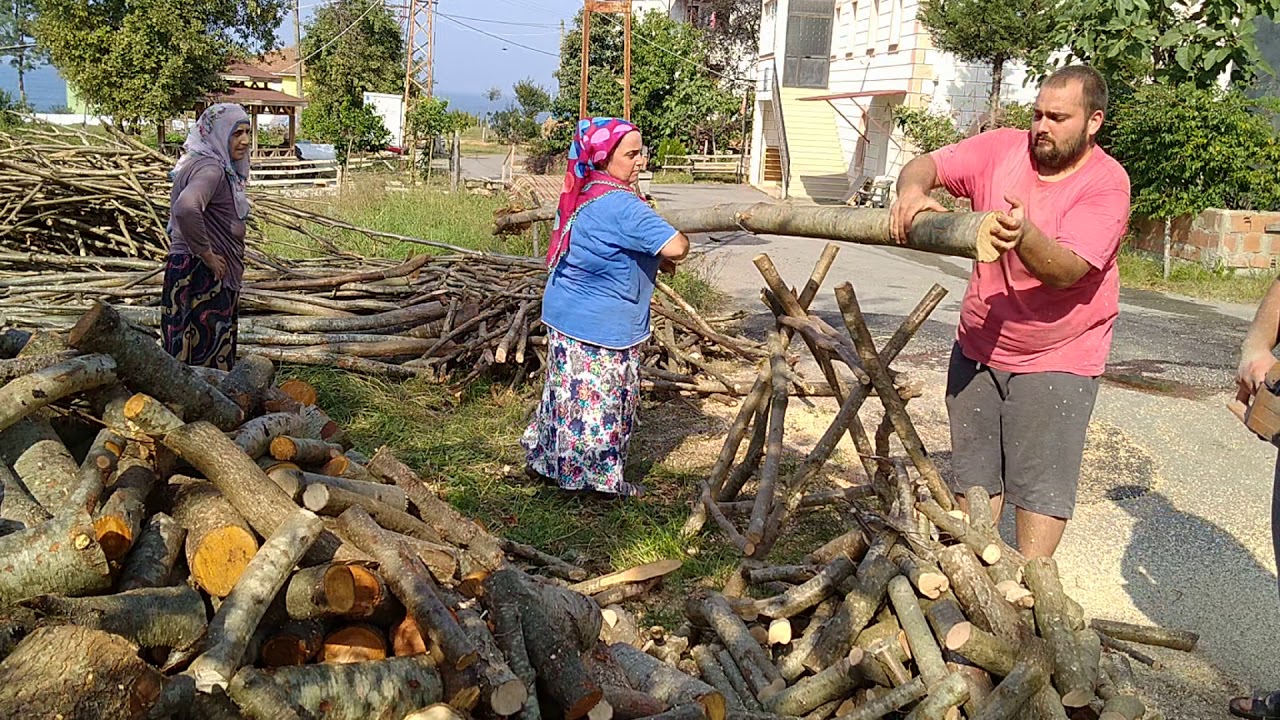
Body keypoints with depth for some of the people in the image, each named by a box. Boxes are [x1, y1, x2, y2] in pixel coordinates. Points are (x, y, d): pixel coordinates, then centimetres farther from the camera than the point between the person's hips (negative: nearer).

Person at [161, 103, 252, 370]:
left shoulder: (220, 166, 12)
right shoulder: (210, 168, -17)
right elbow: (185, 208, -36)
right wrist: (206, 254, -24)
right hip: (202, 275, -10)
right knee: (209, 351, -5)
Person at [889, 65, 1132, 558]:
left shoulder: (1107, 184, -15)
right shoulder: (1003, 149, -2)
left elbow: (1066, 270, -28)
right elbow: (926, 164, -4)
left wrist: (1026, 236, -49)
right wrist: (912, 191, -28)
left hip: (1057, 360, -4)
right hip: (978, 347, 5)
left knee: (1041, 482, -1)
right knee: (974, 473, 13)